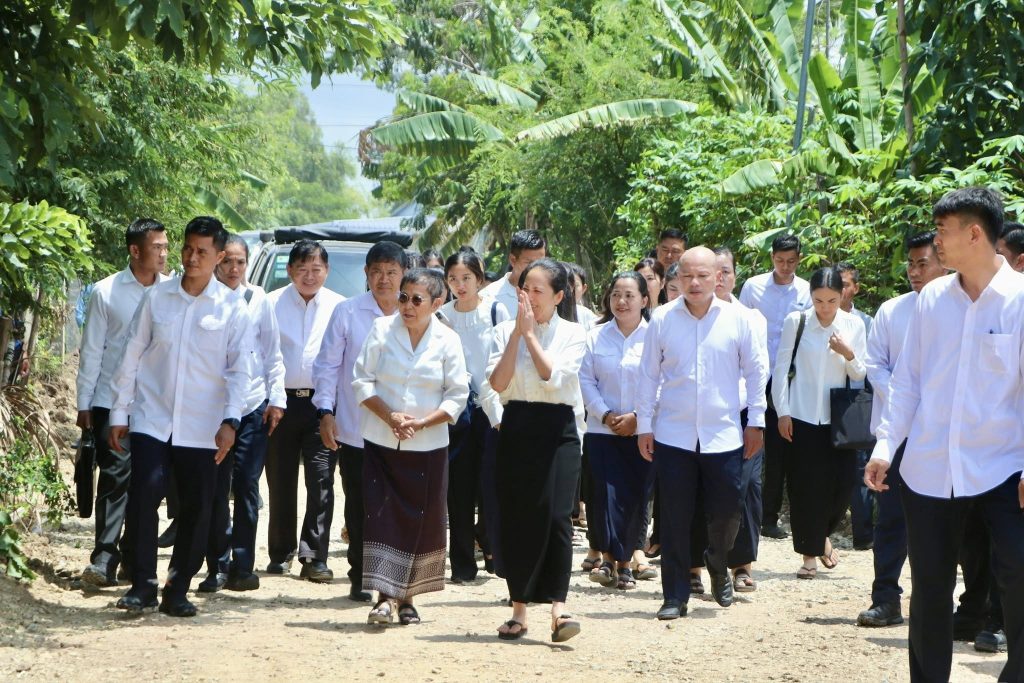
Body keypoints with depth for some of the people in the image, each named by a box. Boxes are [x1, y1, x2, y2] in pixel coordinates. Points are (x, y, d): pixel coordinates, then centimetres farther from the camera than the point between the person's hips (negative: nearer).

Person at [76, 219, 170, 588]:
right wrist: (84, 404, 0)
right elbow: (91, 350, 2)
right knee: (115, 477, -7)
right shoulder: (107, 292, -1)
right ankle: (104, 559, -7)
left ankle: (134, 557, 17)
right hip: (112, 402, -2)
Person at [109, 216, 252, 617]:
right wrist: (119, 413, 6)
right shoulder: (157, 297, 4)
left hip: (202, 428, 0)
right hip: (152, 419, 0)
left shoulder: (231, 307, 0)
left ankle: (177, 590, 16)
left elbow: (240, 368, -1)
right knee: (144, 495, -13)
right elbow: (132, 355, 8)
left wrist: (230, 421, -11)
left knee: (197, 508, 3)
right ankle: (142, 584, -4)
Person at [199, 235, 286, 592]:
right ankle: (217, 566, 10)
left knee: (247, 485, -1)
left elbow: (272, 353, 10)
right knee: (216, 489, 1)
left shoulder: (258, 299, 5)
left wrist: (276, 399, 3)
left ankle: (242, 566, 5)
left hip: (253, 405, 1)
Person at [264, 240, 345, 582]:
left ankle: (314, 557, -5)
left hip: (322, 403, -1)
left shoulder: (339, 307, 5)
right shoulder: (272, 304, 5)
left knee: (321, 480, -8)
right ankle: (281, 553, 19)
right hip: (282, 400, 1)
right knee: (281, 482, 7)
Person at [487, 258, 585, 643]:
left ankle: (558, 607, -12)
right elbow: (498, 382, -6)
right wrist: (518, 333, -9)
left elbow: (553, 377, -14)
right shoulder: (505, 331, 7)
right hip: (516, 427, 2)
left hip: (558, 428, -2)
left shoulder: (573, 334, 1)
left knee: (555, 517, -12)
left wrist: (530, 332, -11)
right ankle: (519, 608, 12)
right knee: (515, 519, 3)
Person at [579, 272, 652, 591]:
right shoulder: (596, 336, 5)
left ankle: (624, 561, 15)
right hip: (603, 431, 1)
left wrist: (638, 417, -12)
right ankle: (611, 560, -2)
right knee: (606, 493, -9)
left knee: (636, 497, 3)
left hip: (643, 432, -1)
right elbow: (586, 380, 4)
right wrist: (605, 415, -8)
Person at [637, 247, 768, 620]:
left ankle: (717, 565, 37)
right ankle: (675, 595, 10)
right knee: (675, 518, 0)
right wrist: (644, 425, 4)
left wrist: (756, 421, 5)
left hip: (723, 434, 0)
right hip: (673, 434, 0)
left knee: (726, 511, 5)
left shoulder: (737, 319, -1)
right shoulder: (662, 319, -1)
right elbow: (649, 375, 5)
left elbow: (755, 370, 6)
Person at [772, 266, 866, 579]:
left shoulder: (853, 324, 1)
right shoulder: (795, 321, -4)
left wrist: (849, 355, -16)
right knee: (804, 486, 0)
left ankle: (822, 535, 28)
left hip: (839, 417, 2)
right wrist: (782, 412, -4)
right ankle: (810, 552, 12)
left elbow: (860, 375, 5)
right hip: (802, 416, -2)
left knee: (842, 484, 0)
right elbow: (781, 368, 0)